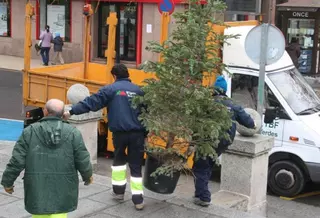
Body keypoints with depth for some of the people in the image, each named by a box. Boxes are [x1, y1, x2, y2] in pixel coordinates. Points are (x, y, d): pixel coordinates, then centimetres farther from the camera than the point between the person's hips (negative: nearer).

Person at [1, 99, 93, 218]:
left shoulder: (29, 132, -6)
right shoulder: (73, 133, -6)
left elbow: (17, 161, -6)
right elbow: (83, 161, -4)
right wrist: (87, 175, 16)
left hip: (37, 190, 1)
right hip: (62, 192, 0)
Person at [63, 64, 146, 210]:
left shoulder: (111, 89, -1)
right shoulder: (138, 90, 9)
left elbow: (92, 102, -9)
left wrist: (72, 111, -9)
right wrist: (145, 134, 19)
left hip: (120, 132, -1)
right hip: (137, 133, 2)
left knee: (119, 160, 24)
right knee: (136, 166, 6)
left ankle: (118, 191, 28)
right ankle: (138, 199, 2)